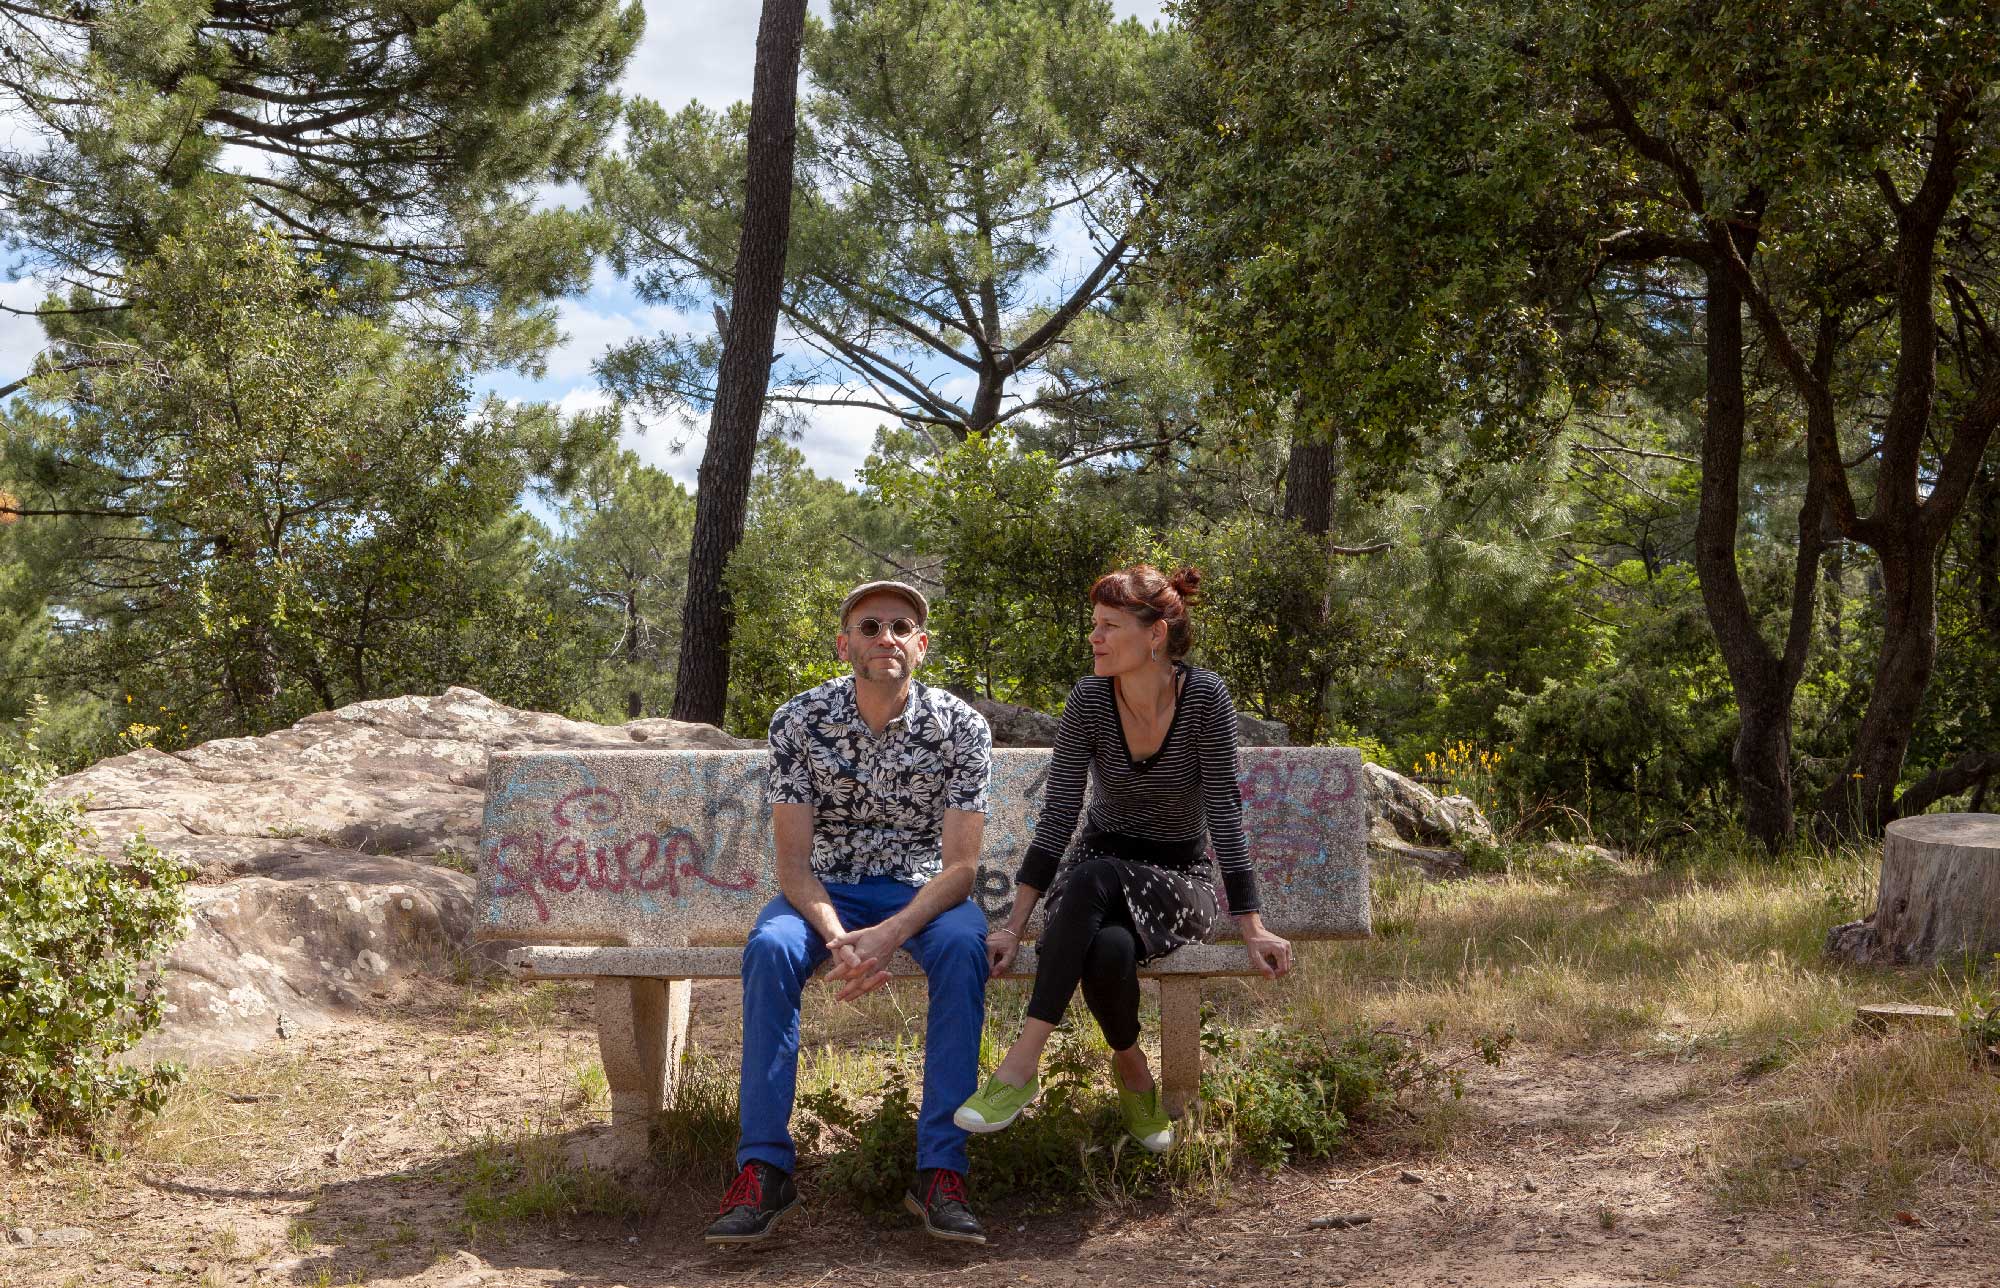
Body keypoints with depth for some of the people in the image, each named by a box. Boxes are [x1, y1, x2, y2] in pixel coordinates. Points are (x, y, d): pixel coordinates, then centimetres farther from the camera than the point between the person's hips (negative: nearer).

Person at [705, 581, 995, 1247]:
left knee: (963, 947, -33)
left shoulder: (961, 727, -11)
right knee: (770, 948, -31)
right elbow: (793, 861, -11)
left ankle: (940, 1168, -28)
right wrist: (837, 938, -30)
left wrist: (889, 935, -31)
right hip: (825, 891, 1)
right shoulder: (798, 721, -9)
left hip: (922, 891, 0)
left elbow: (960, 866, -13)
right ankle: (763, 1167, -26)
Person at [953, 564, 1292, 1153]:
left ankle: (1023, 1064, -33)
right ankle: (1132, 1069, -12)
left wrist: (1251, 928, -18)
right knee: (1108, 948, -37)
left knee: (1094, 875, -38)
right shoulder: (1089, 699, -8)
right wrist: (1014, 927, -16)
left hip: (1180, 883, -2)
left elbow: (1224, 812, -13)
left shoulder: (1205, 696, -14)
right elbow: (1057, 818, -10)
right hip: (1097, 881, 2)